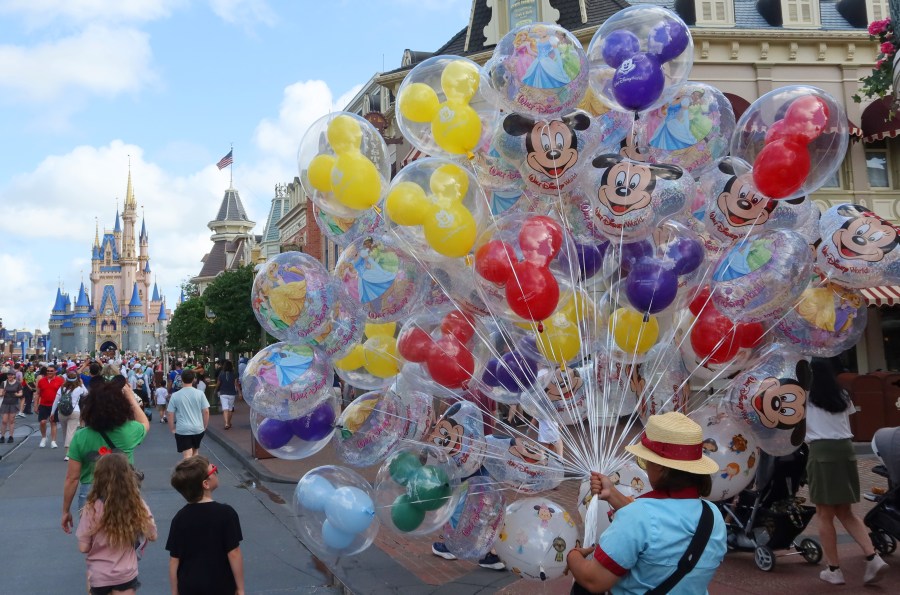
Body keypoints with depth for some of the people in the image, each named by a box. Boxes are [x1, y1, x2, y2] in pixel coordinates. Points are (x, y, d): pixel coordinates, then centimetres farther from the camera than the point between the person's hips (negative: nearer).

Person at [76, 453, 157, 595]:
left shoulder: (92, 508, -18)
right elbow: (152, 535, -2)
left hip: (98, 576, 0)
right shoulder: (137, 505, -13)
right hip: (126, 575, 0)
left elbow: (83, 548, -12)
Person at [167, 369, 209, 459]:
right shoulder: (200, 394, -3)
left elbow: (170, 414, -2)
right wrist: (204, 426, 11)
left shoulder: (175, 395, -4)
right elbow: (206, 411, -2)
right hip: (198, 428, 2)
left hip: (182, 430, -2)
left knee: (187, 456, -6)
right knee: (195, 451, 23)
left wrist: (172, 428, 11)